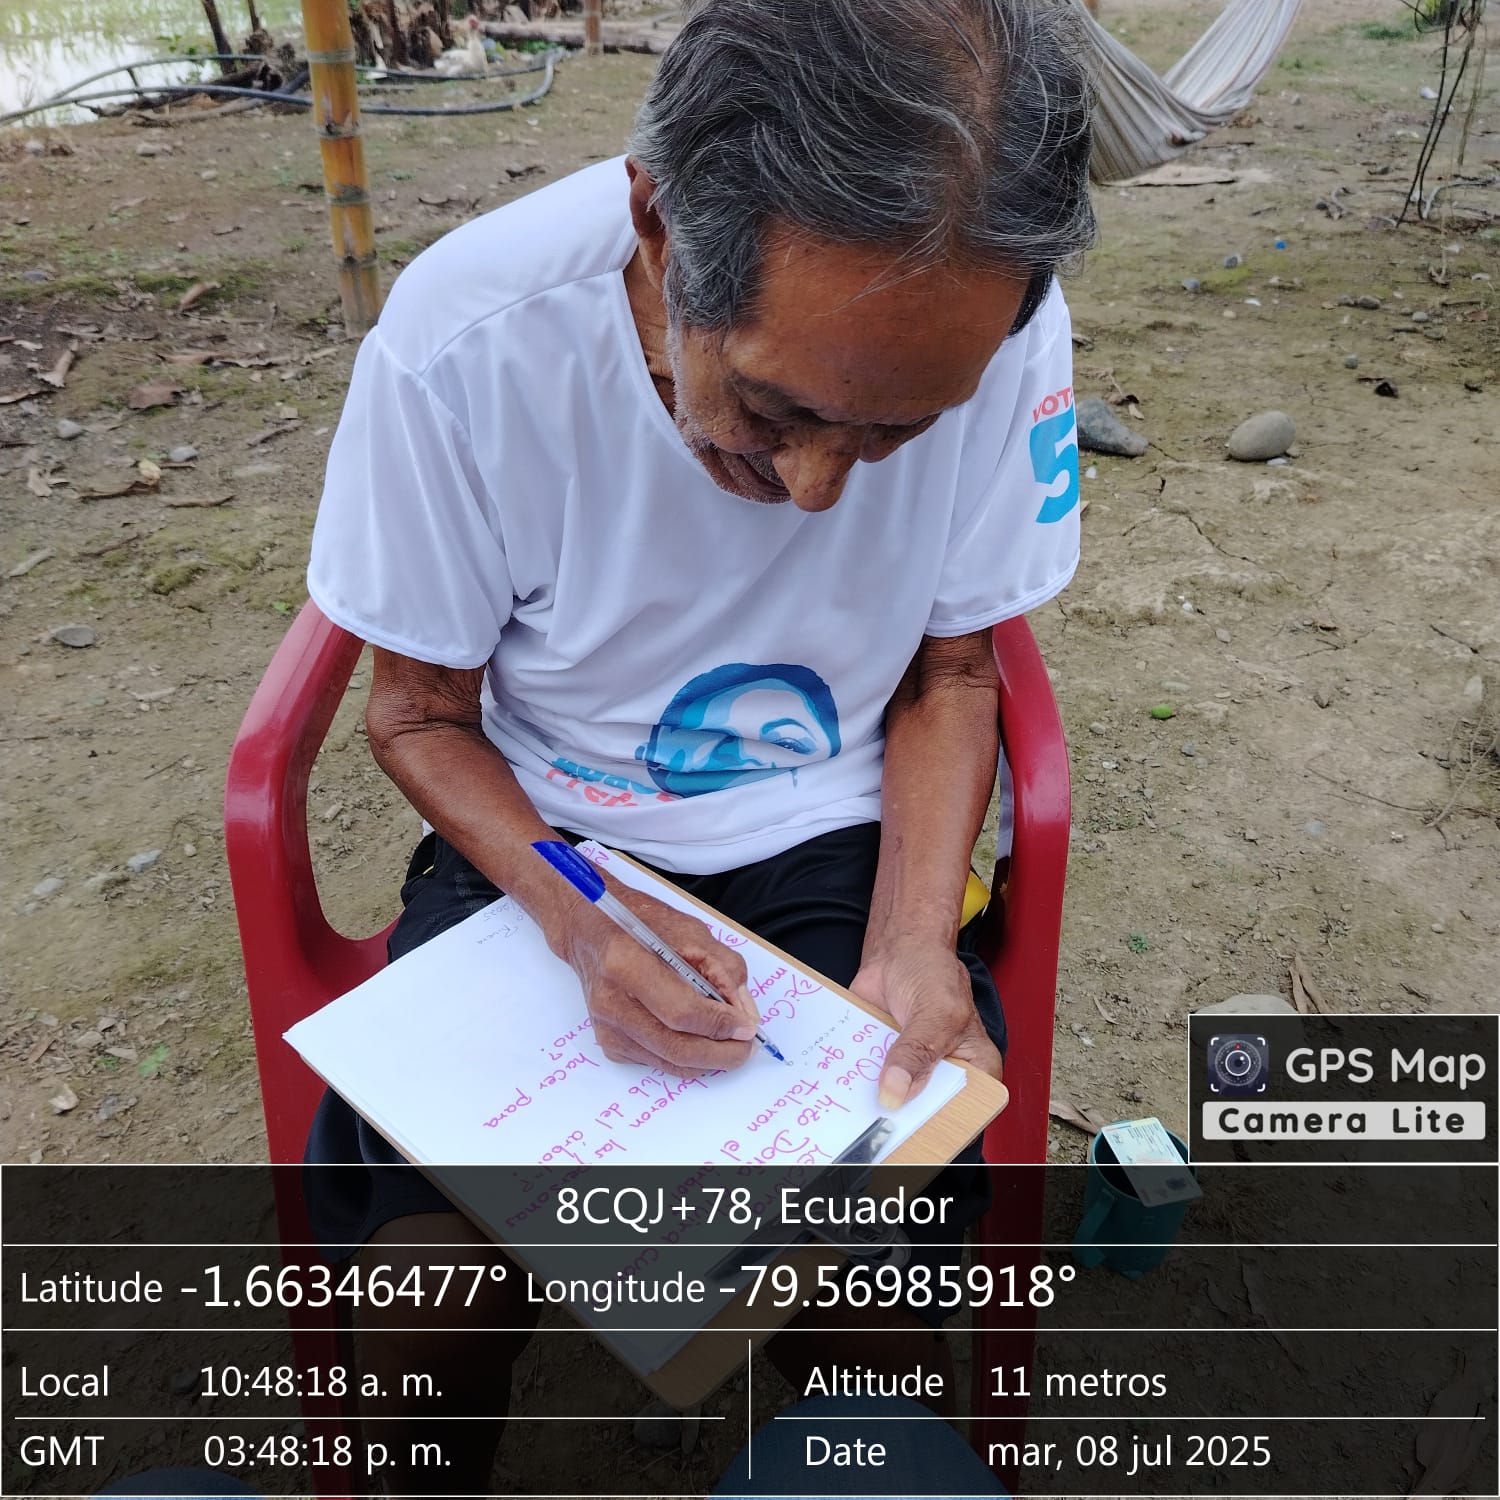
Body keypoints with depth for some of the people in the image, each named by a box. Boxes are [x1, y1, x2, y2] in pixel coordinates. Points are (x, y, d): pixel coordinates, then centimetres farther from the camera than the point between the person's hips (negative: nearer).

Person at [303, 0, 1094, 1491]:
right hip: (539, 840, 0)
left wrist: (912, 938, -17)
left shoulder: (1004, 331, -18)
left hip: (830, 847, 1)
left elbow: (947, 673, -2)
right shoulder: (466, 338, -22)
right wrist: (577, 924, -24)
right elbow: (420, 712, -7)